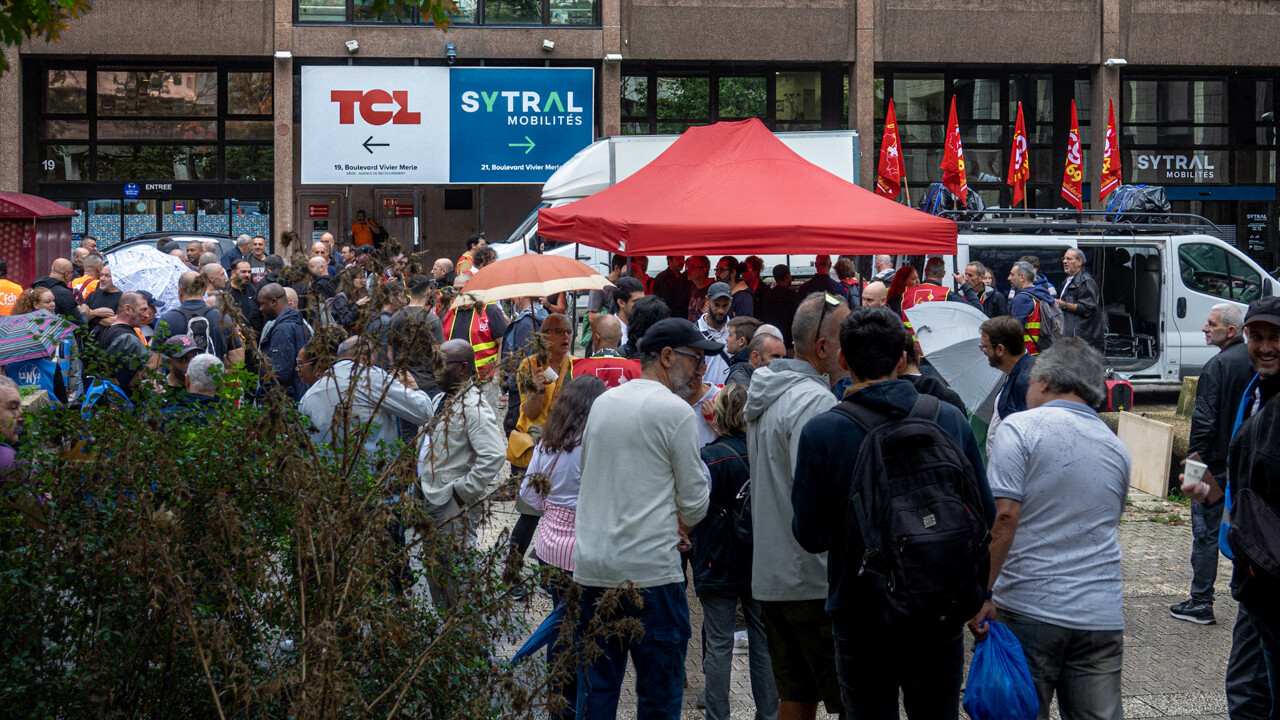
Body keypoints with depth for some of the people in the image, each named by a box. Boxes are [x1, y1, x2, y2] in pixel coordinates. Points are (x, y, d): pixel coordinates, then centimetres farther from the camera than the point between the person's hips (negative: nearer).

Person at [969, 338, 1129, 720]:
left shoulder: (1021, 428, -4)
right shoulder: (1117, 448, 15)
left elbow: (1003, 515, -15)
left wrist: (982, 594, -13)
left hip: (1029, 609, -5)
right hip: (1102, 615, 5)